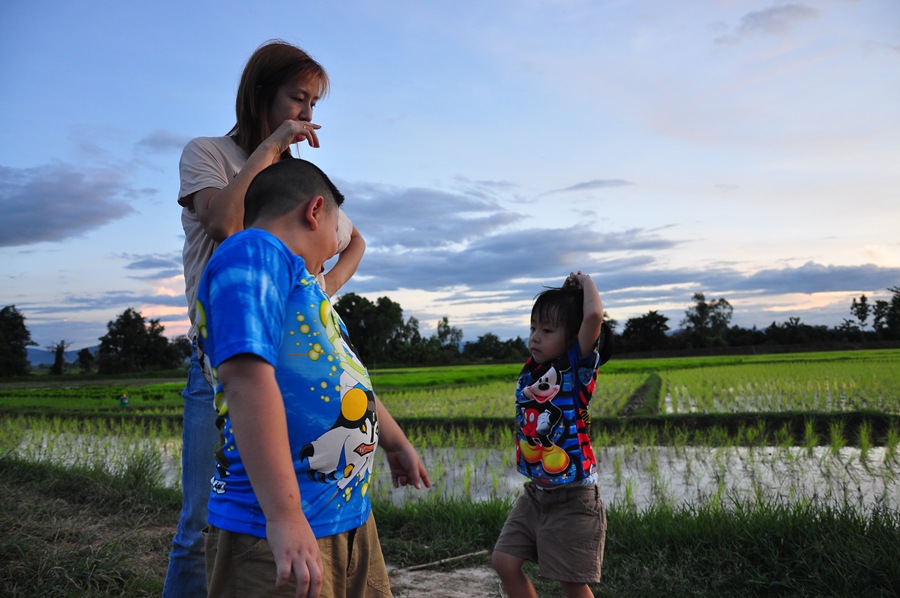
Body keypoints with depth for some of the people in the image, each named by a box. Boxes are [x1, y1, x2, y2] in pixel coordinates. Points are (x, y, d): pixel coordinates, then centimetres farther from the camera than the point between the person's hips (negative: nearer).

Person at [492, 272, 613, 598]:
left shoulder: (578, 367, -16)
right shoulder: (532, 367, 2)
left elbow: (593, 316, -30)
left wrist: (585, 282, -15)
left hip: (572, 498, -7)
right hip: (534, 493, 7)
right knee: (504, 562, 5)